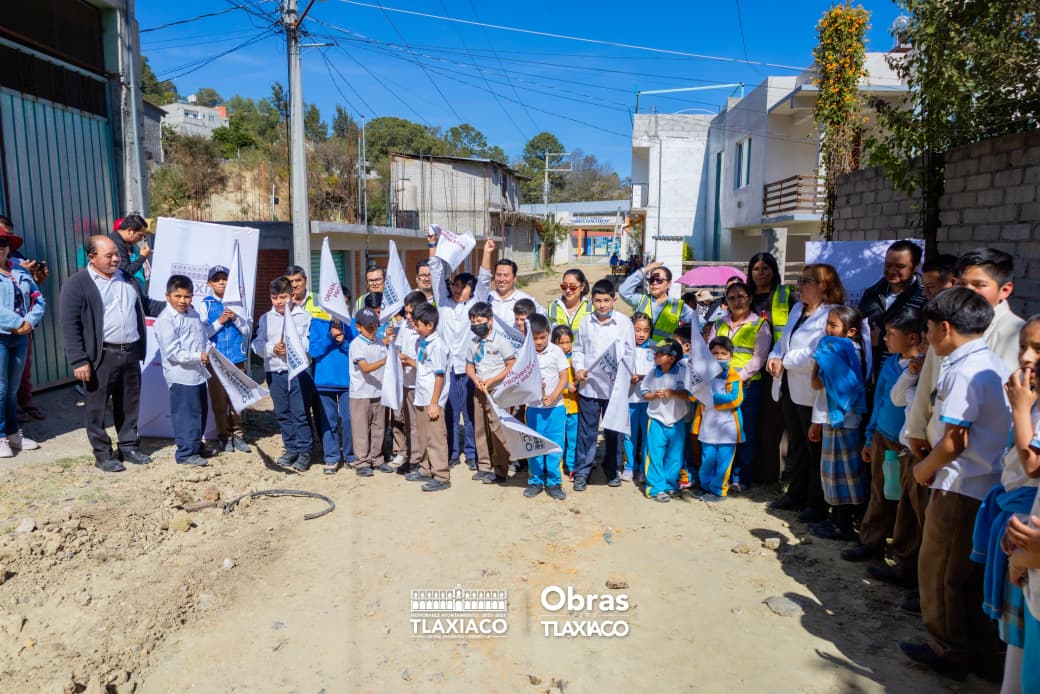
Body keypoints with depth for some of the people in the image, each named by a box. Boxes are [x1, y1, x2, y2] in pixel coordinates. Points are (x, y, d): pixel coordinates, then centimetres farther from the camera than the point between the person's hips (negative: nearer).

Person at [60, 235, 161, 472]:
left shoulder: (127, 279, 13)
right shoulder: (76, 284, -7)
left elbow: (144, 305, 26)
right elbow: (70, 326, -11)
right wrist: (79, 361, -16)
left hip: (130, 353, 6)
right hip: (101, 356, -6)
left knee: (129, 404, 14)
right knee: (97, 407, 4)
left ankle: (129, 447, 26)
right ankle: (102, 454, 15)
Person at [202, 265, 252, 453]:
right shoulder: (205, 304, 1)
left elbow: (246, 330, 9)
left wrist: (235, 318, -8)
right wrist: (220, 321, -13)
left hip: (237, 358, 2)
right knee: (219, 400, 2)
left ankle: (237, 434, 14)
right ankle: (224, 436, 13)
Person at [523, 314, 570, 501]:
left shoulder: (556, 351, -4)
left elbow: (564, 376, -4)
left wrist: (553, 397, -15)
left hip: (555, 406, -1)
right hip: (533, 407, 1)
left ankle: (553, 482, 13)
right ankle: (535, 480, 22)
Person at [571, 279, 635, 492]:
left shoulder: (624, 322, -2)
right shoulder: (586, 322, 4)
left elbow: (630, 352, -1)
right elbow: (578, 349, 11)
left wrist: (620, 371, -16)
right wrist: (579, 368, -5)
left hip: (615, 385, -1)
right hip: (589, 385, 1)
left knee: (613, 430, 11)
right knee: (586, 430, 6)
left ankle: (612, 470, 28)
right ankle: (582, 471, 17)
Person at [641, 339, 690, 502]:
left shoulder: (683, 373, -7)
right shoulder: (652, 373, -1)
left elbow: (690, 395, -7)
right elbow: (644, 393, 5)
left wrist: (672, 393, -19)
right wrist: (654, 395, -15)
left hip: (677, 421, 0)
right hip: (656, 421, 0)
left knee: (674, 457, 11)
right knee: (655, 455, -1)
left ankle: (670, 485, 26)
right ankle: (656, 488, 6)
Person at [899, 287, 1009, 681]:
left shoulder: (962, 372, -19)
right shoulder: (994, 367, 10)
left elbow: (953, 441, -21)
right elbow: (981, 433, 13)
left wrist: (925, 469, -4)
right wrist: (933, 463, 10)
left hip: (960, 489, -9)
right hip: (989, 486, 9)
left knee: (938, 572, 7)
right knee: (974, 574, 20)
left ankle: (948, 652, 21)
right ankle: (982, 652, 31)